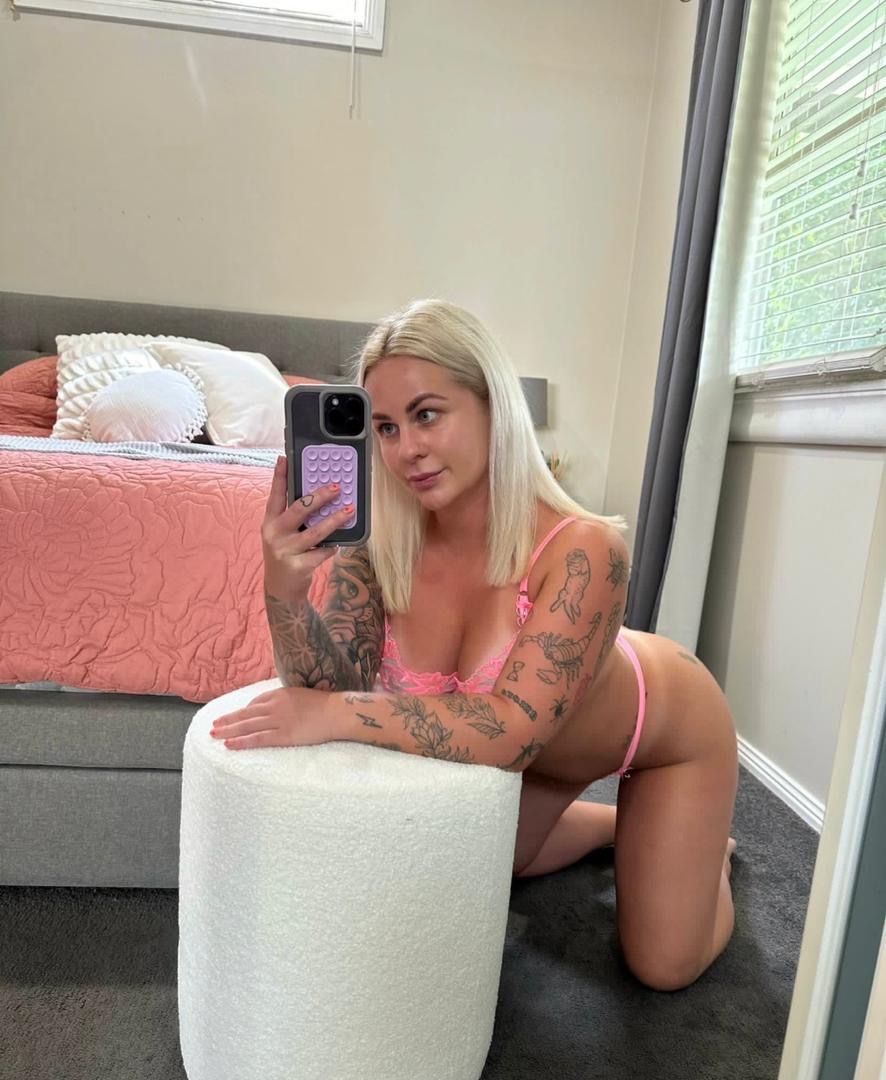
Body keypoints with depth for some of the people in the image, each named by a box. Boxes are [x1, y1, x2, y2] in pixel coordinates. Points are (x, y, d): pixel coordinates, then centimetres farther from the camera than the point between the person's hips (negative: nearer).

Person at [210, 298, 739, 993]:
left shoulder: (582, 549, -40)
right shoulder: (380, 535, -25)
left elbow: (513, 731, -42)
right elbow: (332, 684, -27)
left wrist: (335, 716, -45)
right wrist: (284, 583, -44)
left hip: (670, 726, -4)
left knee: (663, 966, 9)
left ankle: (700, 842, 40)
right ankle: (619, 823, 48)